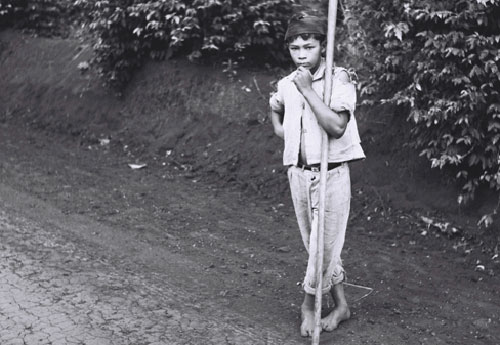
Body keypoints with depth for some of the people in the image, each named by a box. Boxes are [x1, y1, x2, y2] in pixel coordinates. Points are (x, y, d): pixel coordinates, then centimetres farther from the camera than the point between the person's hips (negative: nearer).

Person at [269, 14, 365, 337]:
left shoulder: (340, 79, -12)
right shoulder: (287, 84, 4)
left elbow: (336, 127, -25)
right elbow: (275, 106, 26)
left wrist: (307, 90, -23)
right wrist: (279, 128, 7)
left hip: (331, 173, -6)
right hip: (299, 173, 6)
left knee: (324, 244, -1)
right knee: (317, 244, 12)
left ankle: (309, 302, 20)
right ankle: (342, 305, 26)